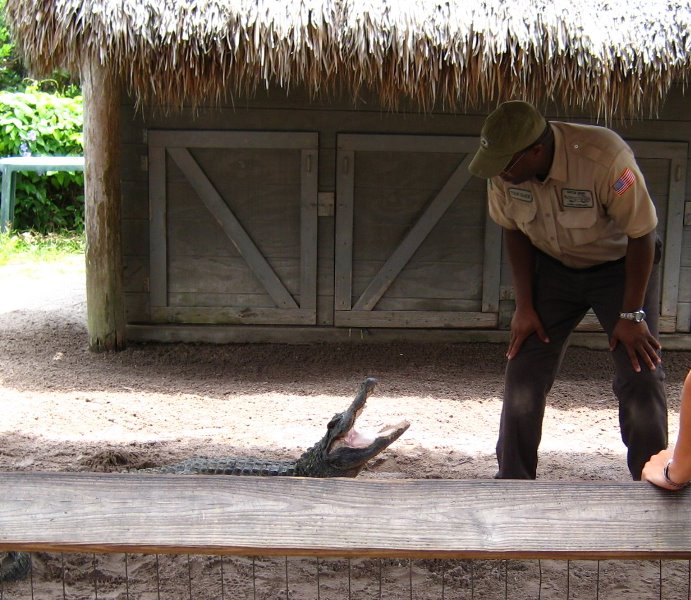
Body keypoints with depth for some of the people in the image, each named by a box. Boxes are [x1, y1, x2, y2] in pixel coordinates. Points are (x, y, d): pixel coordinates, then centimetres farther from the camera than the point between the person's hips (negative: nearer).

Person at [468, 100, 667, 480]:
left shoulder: (605, 159, -34)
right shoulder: (503, 168, -19)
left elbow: (641, 235, -22)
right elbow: (514, 231, -3)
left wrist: (631, 315, -19)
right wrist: (524, 305, -7)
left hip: (621, 267, -3)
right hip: (553, 268, 4)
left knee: (642, 380, -9)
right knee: (523, 375, -1)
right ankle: (512, 482, 12)